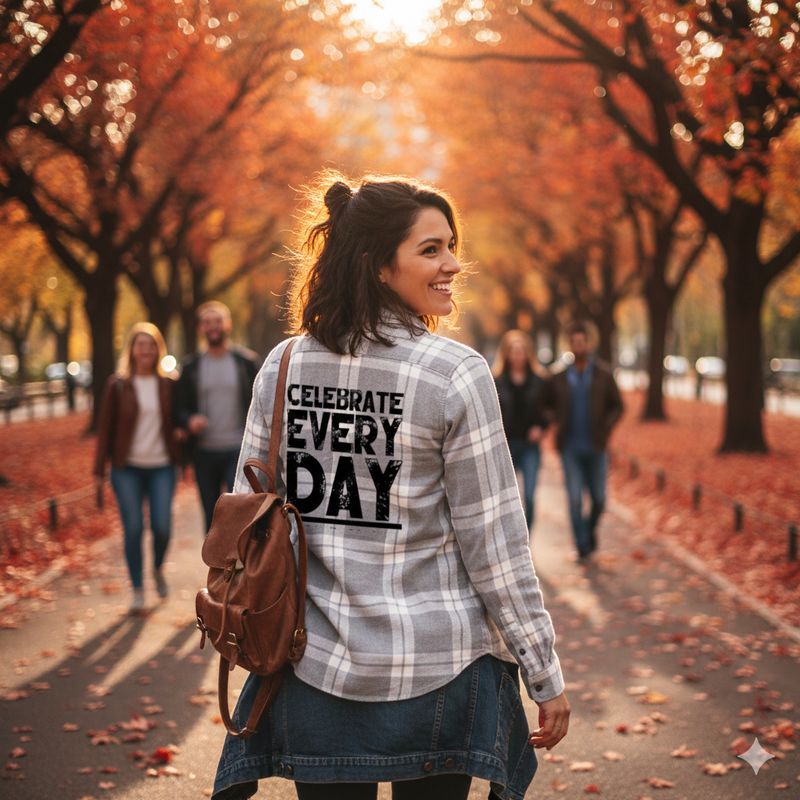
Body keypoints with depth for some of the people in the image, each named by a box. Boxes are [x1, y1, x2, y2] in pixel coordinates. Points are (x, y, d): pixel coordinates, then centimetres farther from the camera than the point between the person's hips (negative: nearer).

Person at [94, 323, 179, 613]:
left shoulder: (168, 385, 5)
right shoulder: (117, 385, 1)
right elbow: (105, 427, 2)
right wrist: (99, 469, -1)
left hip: (161, 467, 1)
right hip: (127, 468, -1)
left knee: (162, 526, -6)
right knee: (133, 528, -4)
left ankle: (158, 568, 26)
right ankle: (137, 590, 8)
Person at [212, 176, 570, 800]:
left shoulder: (283, 367, 0)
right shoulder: (457, 375, -13)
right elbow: (493, 542, -11)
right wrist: (546, 676, -2)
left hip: (315, 671, 4)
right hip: (437, 672, -3)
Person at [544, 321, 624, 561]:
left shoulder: (603, 374, -2)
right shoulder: (558, 378, 1)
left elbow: (617, 406, 5)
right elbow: (547, 404, 17)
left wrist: (605, 430, -7)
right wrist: (558, 424, 2)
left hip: (595, 448, 0)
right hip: (570, 448, 0)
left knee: (598, 498, 7)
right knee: (574, 498, -7)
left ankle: (591, 528, 36)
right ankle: (583, 546, 1)